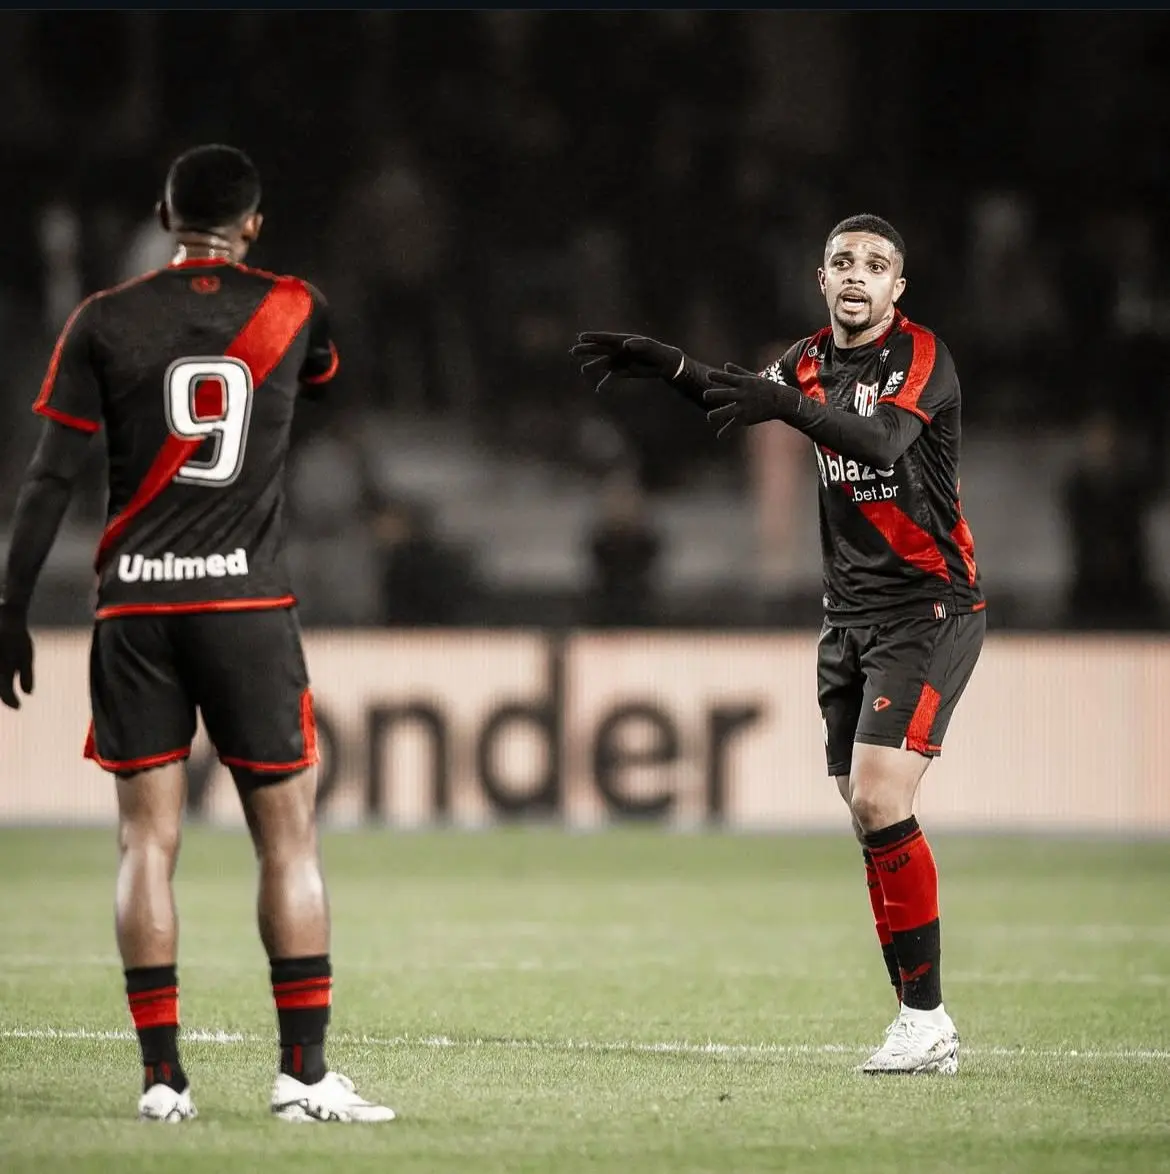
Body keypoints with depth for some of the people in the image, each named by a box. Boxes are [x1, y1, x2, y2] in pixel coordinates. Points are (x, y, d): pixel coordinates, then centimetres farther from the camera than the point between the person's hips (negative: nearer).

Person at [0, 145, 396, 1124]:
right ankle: (305, 1071, -2)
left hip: (136, 605, 1)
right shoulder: (293, 310, 3)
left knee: (148, 839, 3)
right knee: (288, 837, 3)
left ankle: (162, 1078, -1)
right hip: (250, 602, -1)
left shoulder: (105, 322, 1)